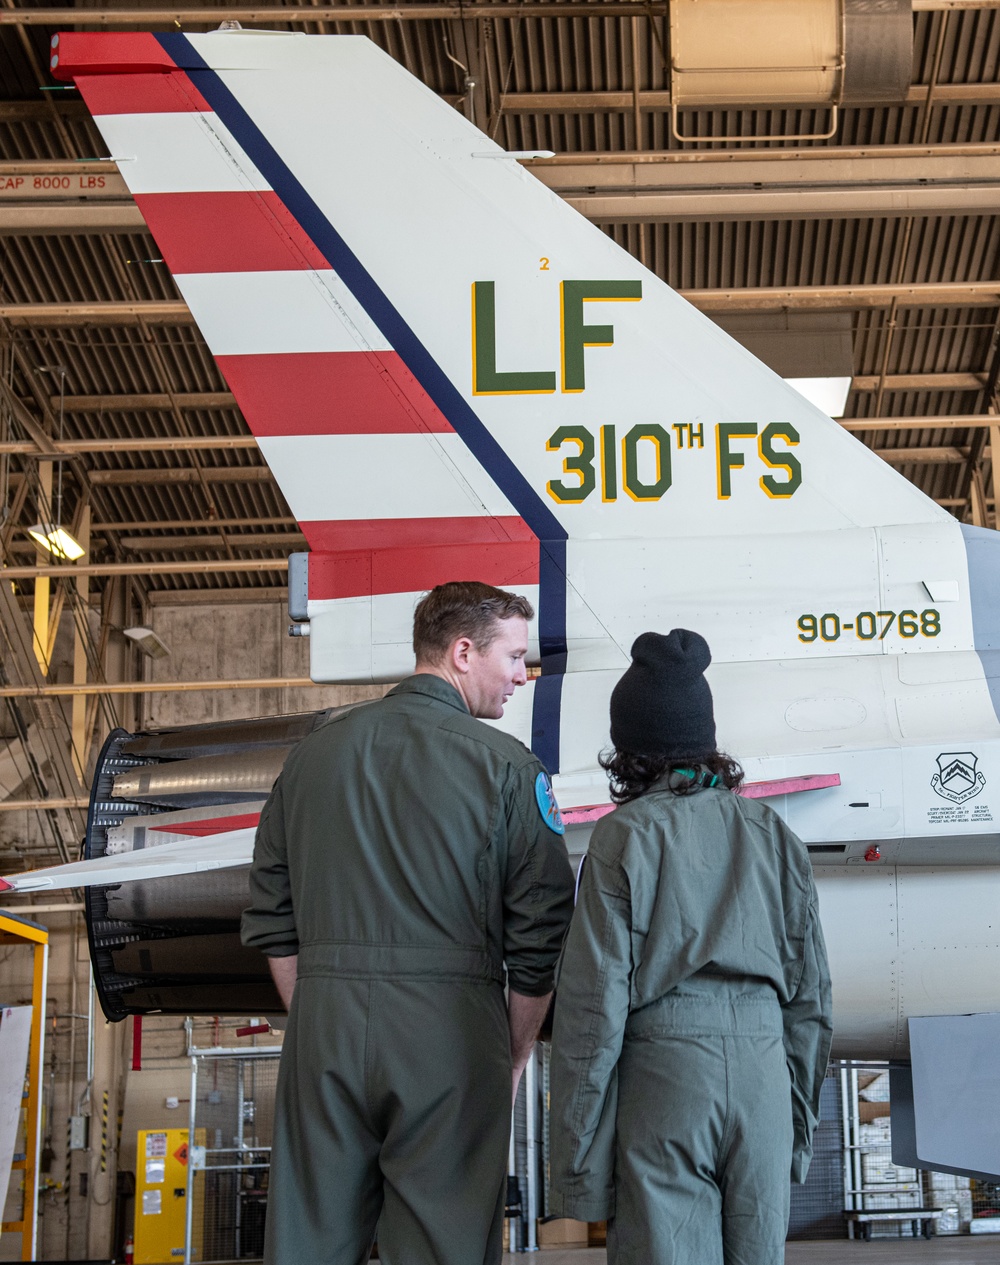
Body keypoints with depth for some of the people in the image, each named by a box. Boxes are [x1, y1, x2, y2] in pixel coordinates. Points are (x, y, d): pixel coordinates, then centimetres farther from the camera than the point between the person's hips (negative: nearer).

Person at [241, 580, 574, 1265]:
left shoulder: (315, 753, 11)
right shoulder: (507, 766, -2)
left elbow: (273, 922, 12)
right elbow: (541, 935, -4)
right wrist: (515, 1055, 7)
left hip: (324, 1027, 4)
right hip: (447, 1026, -4)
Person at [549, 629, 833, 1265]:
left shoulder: (626, 836, -3)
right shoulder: (773, 833, 9)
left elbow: (595, 1001, -7)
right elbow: (811, 992, 11)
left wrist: (575, 1163, -2)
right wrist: (801, 1121, 21)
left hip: (663, 1072, -4)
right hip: (763, 1069, 4)